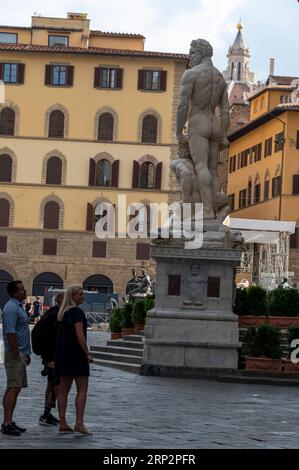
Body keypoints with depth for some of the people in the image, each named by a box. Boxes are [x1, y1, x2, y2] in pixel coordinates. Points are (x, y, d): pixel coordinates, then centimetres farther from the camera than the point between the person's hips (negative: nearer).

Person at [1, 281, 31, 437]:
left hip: (20, 354, 10)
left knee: (14, 388, 11)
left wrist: (26, 354, 21)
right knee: (14, 388, -13)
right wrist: (17, 355, -21)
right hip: (15, 355, -10)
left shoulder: (18, 307, 18)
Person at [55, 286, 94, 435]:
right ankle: (79, 423, -14)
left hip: (63, 354, 9)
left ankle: (62, 423, 8)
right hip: (76, 353, -9)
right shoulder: (77, 312, -12)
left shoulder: (62, 312, 15)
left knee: (64, 389, 9)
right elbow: (79, 334, -19)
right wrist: (87, 353, -17)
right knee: (82, 390, -7)